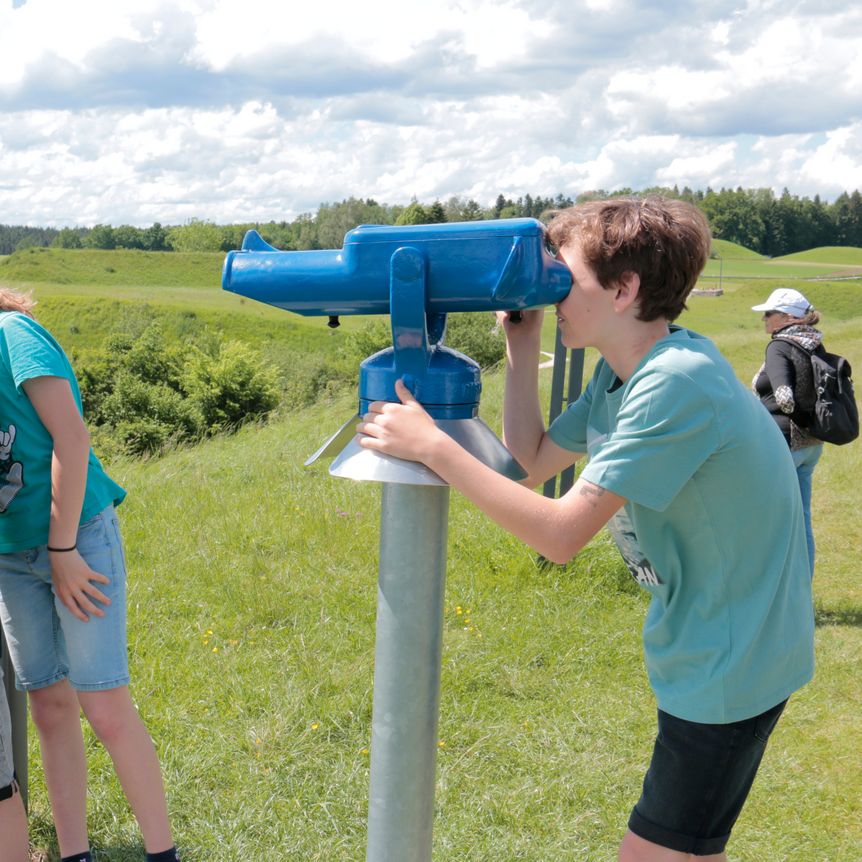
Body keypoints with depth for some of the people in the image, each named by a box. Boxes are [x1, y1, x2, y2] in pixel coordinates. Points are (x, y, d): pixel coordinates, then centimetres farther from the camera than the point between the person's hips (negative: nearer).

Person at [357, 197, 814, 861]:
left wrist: (432, 445, -27)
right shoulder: (624, 372, 3)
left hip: (731, 664, -10)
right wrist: (522, 343, 1)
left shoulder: (677, 382, -28)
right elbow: (534, 458, 9)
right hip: (702, 650, 10)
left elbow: (562, 534, -30)